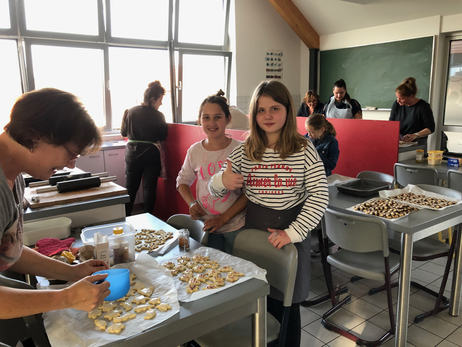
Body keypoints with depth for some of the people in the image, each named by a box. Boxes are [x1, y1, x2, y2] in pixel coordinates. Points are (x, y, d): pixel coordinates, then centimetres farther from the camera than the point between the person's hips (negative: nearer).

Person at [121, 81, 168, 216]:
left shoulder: (130, 112, -5)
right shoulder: (158, 116, -12)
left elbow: (123, 132, 6)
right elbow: (163, 136, -1)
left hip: (132, 153, 3)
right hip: (151, 154, -3)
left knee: (130, 187, 15)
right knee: (150, 188, 7)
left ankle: (125, 216, 21)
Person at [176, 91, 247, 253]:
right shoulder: (194, 150, -1)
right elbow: (183, 181, 14)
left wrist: (224, 218, -15)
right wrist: (192, 203, -4)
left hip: (236, 227, -2)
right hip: (207, 227, 3)